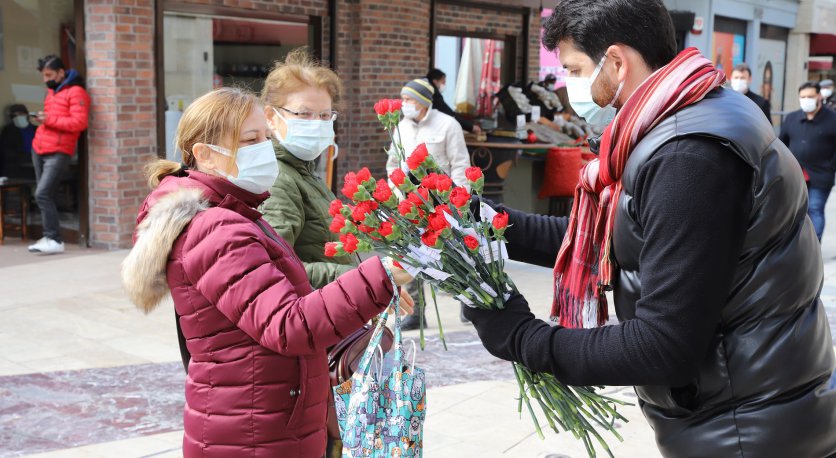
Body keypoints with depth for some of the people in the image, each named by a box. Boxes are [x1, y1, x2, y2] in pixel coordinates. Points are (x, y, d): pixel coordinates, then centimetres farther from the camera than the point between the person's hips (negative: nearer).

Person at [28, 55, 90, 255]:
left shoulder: (75, 92, -9)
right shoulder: (51, 91, 18)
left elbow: (79, 122, -19)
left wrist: (50, 120, -18)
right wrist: (42, 119, 11)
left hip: (58, 152, -9)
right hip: (38, 149, 9)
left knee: (42, 195, -16)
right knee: (45, 196, 8)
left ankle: (55, 240, -14)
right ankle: (48, 237, 13)